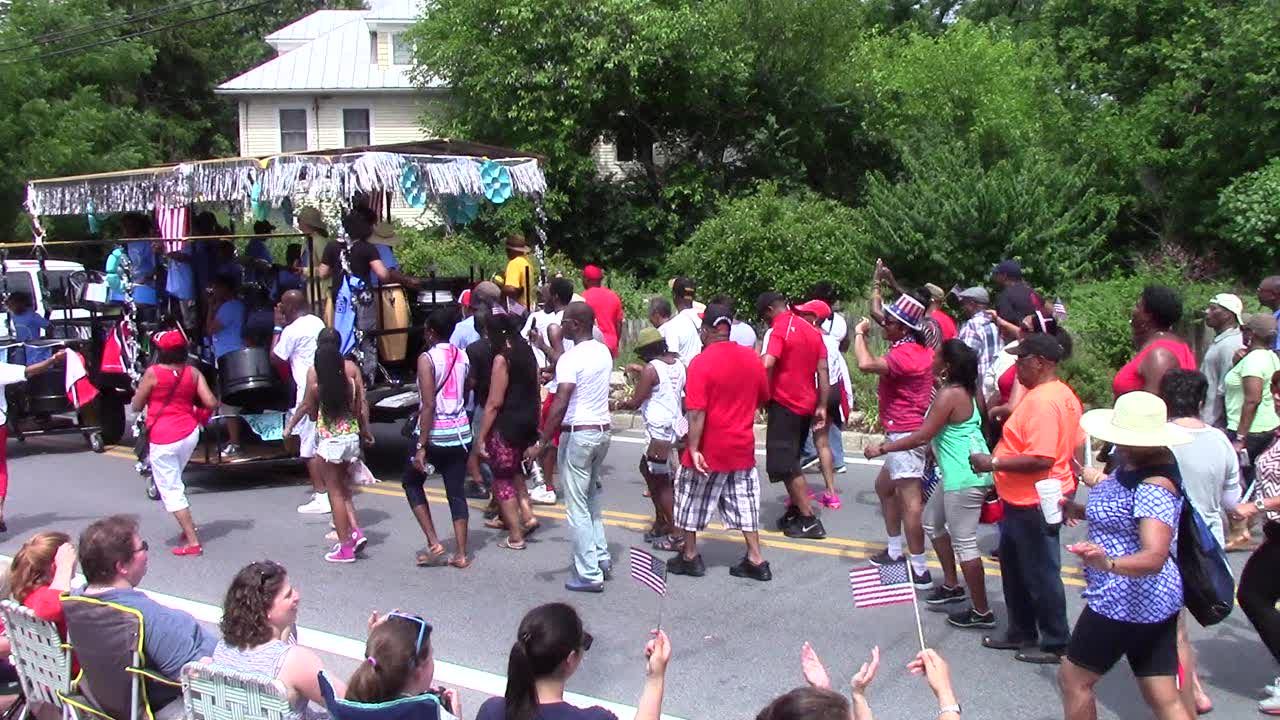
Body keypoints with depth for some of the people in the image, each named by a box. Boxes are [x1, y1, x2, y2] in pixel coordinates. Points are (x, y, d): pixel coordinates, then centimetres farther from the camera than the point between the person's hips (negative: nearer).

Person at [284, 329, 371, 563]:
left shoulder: (314, 371, -7)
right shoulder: (351, 368, 0)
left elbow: (307, 406, -3)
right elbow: (362, 403, 2)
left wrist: (290, 426, 14)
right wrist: (365, 430, 15)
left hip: (328, 437, -3)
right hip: (351, 435, 4)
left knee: (335, 492, 6)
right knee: (343, 488, 20)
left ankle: (345, 546, 9)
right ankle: (355, 531, 4)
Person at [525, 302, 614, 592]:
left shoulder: (571, 358, -16)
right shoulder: (604, 352, 8)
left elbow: (560, 405, -23)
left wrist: (541, 443, -22)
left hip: (578, 434, -8)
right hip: (602, 430, 8)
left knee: (577, 507, -1)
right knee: (591, 500, 21)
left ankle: (590, 574, 2)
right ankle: (602, 558, 23)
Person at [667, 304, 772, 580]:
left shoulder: (701, 362, -17)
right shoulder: (752, 358, -1)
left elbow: (697, 412, -22)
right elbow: (763, 398, 12)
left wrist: (693, 448, -19)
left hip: (709, 449, -5)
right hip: (742, 447, 5)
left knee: (692, 500, 12)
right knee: (744, 502, 12)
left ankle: (690, 556, 22)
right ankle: (756, 560, 12)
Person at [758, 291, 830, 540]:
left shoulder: (779, 330, -13)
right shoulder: (813, 331, 11)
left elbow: (767, 365, -26)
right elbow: (823, 372, 8)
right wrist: (822, 407, 8)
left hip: (785, 404, -8)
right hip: (807, 405, 8)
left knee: (784, 464, -3)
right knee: (791, 459, 19)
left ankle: (809, 520, -4)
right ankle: (794, 511, 24)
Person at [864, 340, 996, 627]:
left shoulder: (949, 395, -19)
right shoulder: (964, 390, 8)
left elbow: (923, 436, -20)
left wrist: (882, 449, -13)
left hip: (965, 479, -11)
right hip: (959, 475, 11)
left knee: (964, 543, -4)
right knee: (932, 520, 23)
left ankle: (982, 612, 4)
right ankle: (951, 586, 32)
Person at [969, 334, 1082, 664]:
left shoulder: (1042, 401, -24)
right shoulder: (1063, 394, 9)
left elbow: (1041, 459, -31)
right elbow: (1075, 446, 16)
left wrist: (993, 463, -24)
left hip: (1033, 504, -11)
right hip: (1025, 500, 11)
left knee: (1040, 574, 3)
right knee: (1015, 567, 21)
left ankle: (1055, 644, 17)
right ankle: (1021, 632, 34)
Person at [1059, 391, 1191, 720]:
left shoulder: (1155, 487, -25)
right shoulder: (1130, 463, 4)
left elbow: (1155, 556, -38)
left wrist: (1109, 564, -55)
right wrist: (1080, 511, 10)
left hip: (1125, 603, -9)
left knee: (1073, 680, 10)